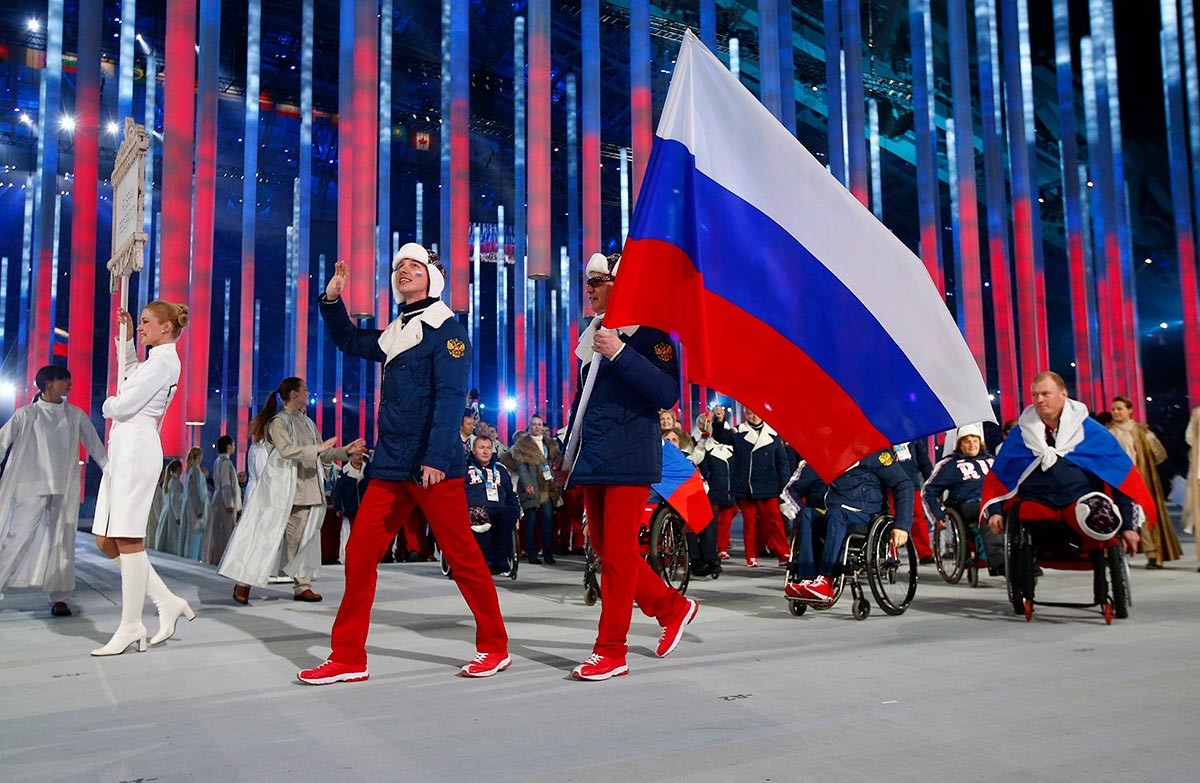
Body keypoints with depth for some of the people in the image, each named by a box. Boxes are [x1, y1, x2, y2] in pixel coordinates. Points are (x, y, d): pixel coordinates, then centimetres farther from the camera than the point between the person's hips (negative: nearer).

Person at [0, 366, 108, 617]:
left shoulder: (75, 416, 10)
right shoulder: (26, 415, 3)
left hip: (64, 488, 2)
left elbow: (95, 445, 10)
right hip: (31, 486, -2)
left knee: (62, 541, 3)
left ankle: (59, 598, 9)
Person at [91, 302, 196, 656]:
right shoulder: (154, 360, 21)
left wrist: (109, 404, 8)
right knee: (106, 541, 7)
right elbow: (130, 369, 45)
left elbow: (123, 406, -15)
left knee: (128, 538, -8)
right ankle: (168, 603, 11)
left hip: (136, 448, -10)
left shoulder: (163, 361, -9)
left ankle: (131, 626, -2)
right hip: (122, 449, 10)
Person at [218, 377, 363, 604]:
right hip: (281, 490, -7)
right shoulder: (278, 421, -5)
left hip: (306, 490, 7)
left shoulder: (308, 423, 18)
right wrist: (317, 449, -24)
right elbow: (286, 450, -21)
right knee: (267, 535, -5)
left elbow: (323, 457, 21)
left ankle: (302, 586, 10)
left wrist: (346, 451, 11)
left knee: (302, 538, 6)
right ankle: (244, 582, 3)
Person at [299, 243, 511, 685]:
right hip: (390, 465, 8)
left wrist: (436, 459, -23)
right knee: (360, 554, 3)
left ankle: (494, 648, 15)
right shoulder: (395, 334, 17)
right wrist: (332, 299, 19)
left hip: (434, 466, -7)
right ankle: (348, 658, 12)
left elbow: (450, 397, -15)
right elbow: (348, 342, 34)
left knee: (461, 556, 0)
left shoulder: (446, 329, -5)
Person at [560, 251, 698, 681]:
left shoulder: (648, 331, -6)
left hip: (628, 460, -8)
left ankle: (611, 651, 3)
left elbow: (668, 393, -19)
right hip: (592, 461, 8)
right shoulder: (593, 334, 16)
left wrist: (620, 354, -24)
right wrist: (568, 453, 23)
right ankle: (672, 606, 28)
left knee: (618, 554, -6)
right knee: (605, 550, 11)